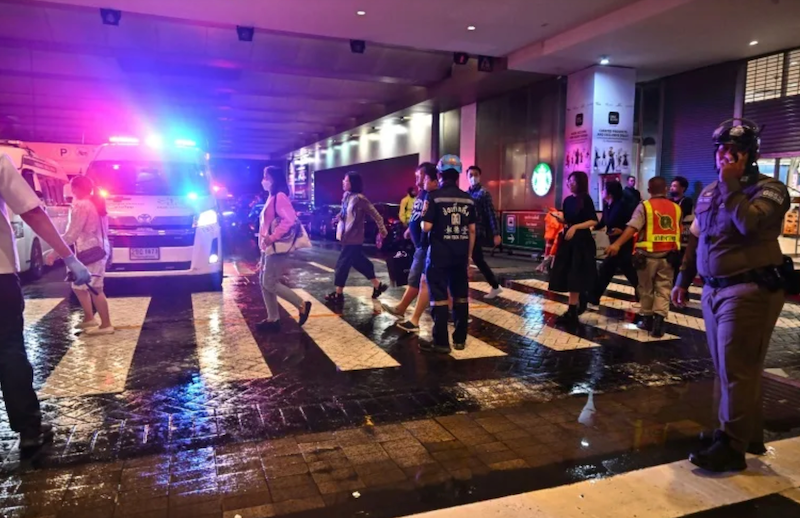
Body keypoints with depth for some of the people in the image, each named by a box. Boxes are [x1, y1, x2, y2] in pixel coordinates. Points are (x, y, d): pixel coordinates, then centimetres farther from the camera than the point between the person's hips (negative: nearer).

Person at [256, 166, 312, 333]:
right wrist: (265, 240, 12)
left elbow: (289, 220, -25)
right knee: (264, 283, 10)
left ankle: (302, 305, 4)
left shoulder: (280, 197, -14)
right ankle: (273, 319, 16)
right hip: (268, 247, 10)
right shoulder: (272, 198, 16)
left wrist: (272, 238, -26)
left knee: (270, 283, -8)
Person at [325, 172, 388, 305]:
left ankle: (338, 294, 10)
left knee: (342, 264, -2)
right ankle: (377, 285, 28)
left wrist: (382, 229, -4)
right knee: (359, 262, 16)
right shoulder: (347, 196, 6)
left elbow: (375, 214, -11)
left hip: (353, 238, -9)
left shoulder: (359, 198, -17)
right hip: (348, 237, 9)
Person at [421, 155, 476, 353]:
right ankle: (460, 339, 19)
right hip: (461, 255, 5)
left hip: (439, 254, -4)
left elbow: (426, 227, -14)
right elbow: (472, 230, 8)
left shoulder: (434, 196, -8)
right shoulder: (468, 199, 6)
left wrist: (423, 217, 9)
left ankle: (441, 342, 2)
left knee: (439, 297, 0)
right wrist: (469, 255, 16)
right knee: (461, 297, 12)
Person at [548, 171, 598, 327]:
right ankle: (572, 311, 14)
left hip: (581, 241, -6)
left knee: (575, 278, -4)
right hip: (568, 240, 7)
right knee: (568, 277, 6)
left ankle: (572, 312, 2)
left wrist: (575, 227, -20)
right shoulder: (568, 200, 11)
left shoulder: (586, 199, -8)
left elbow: (593, 221, -13)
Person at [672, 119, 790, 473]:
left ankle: (731, 446, 3)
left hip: (750, 292, -7)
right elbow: (695, 239, 20)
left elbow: (749, 223, -27)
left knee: (736, 371, -6)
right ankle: (749, 436, 28)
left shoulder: (769, 188, -7)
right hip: (714, 290, 8)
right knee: (729, 369, 14)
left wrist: (730, 183, -16)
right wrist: (683, 279, 18)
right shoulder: (708, 193, 15)